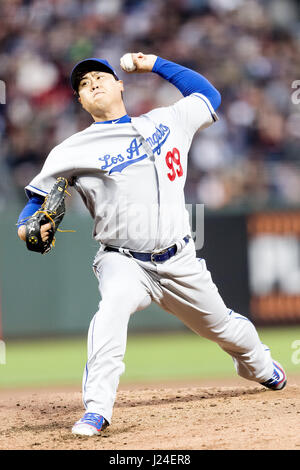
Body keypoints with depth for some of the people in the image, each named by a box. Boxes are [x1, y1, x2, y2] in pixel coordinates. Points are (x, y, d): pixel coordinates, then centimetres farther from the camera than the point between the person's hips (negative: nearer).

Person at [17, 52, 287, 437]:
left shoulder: (165, 121, 7)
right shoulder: (75, 150, -1)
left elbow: (208, 96, 23)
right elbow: (40, 197, 3)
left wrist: (156, 65, 18)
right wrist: (27, 227, -19)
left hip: (180, 264, 3)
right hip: (124, 262, -3)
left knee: (223, 328, 16)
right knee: (113, 304, -36)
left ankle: (261, 368, 52)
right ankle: (96, 411, -37)